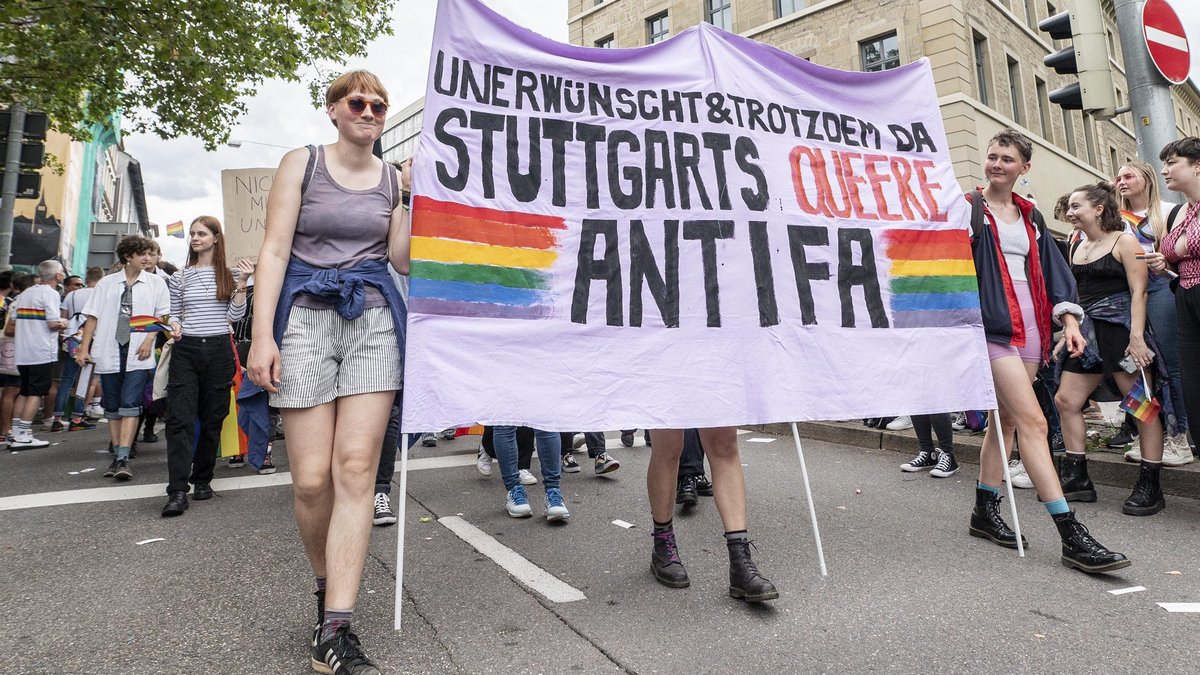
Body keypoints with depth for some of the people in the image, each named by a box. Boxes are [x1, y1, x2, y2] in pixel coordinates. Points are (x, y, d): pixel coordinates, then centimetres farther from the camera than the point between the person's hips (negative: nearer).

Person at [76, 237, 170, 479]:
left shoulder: (155, 283, 7)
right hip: (109, 351, 3)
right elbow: (93, 317, 10)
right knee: (112, 407, 8)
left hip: (137, 352, -3)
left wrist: (149, 339, -10)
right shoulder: (106, 283, 11)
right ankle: (117, 456, 17)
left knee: (129, 404, -12)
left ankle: (123, 459, -15)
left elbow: (162, 315, 5)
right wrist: (84, 348, 4)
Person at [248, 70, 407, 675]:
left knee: (355, 469, -9)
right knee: (312, 479, -5)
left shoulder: (394, 178, 14)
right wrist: (262, 334, -10)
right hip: (306, 315, -1)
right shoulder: (301, 164, 7)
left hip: (374, 319, 2)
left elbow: (403, 261, 8)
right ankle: (327, 585, 23)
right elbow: (274, 250, 0)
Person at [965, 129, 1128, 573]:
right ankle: (1072, 536, -13)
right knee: (1033, 422, -14)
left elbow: (1052, 270, 16)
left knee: (1005, 419, 10)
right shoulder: (968, 209, 2)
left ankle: (985, 512, 21)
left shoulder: (1030, 217, 19)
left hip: (1029, 325, 7)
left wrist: (1068, 318, 5)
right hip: (991, 324, -7)